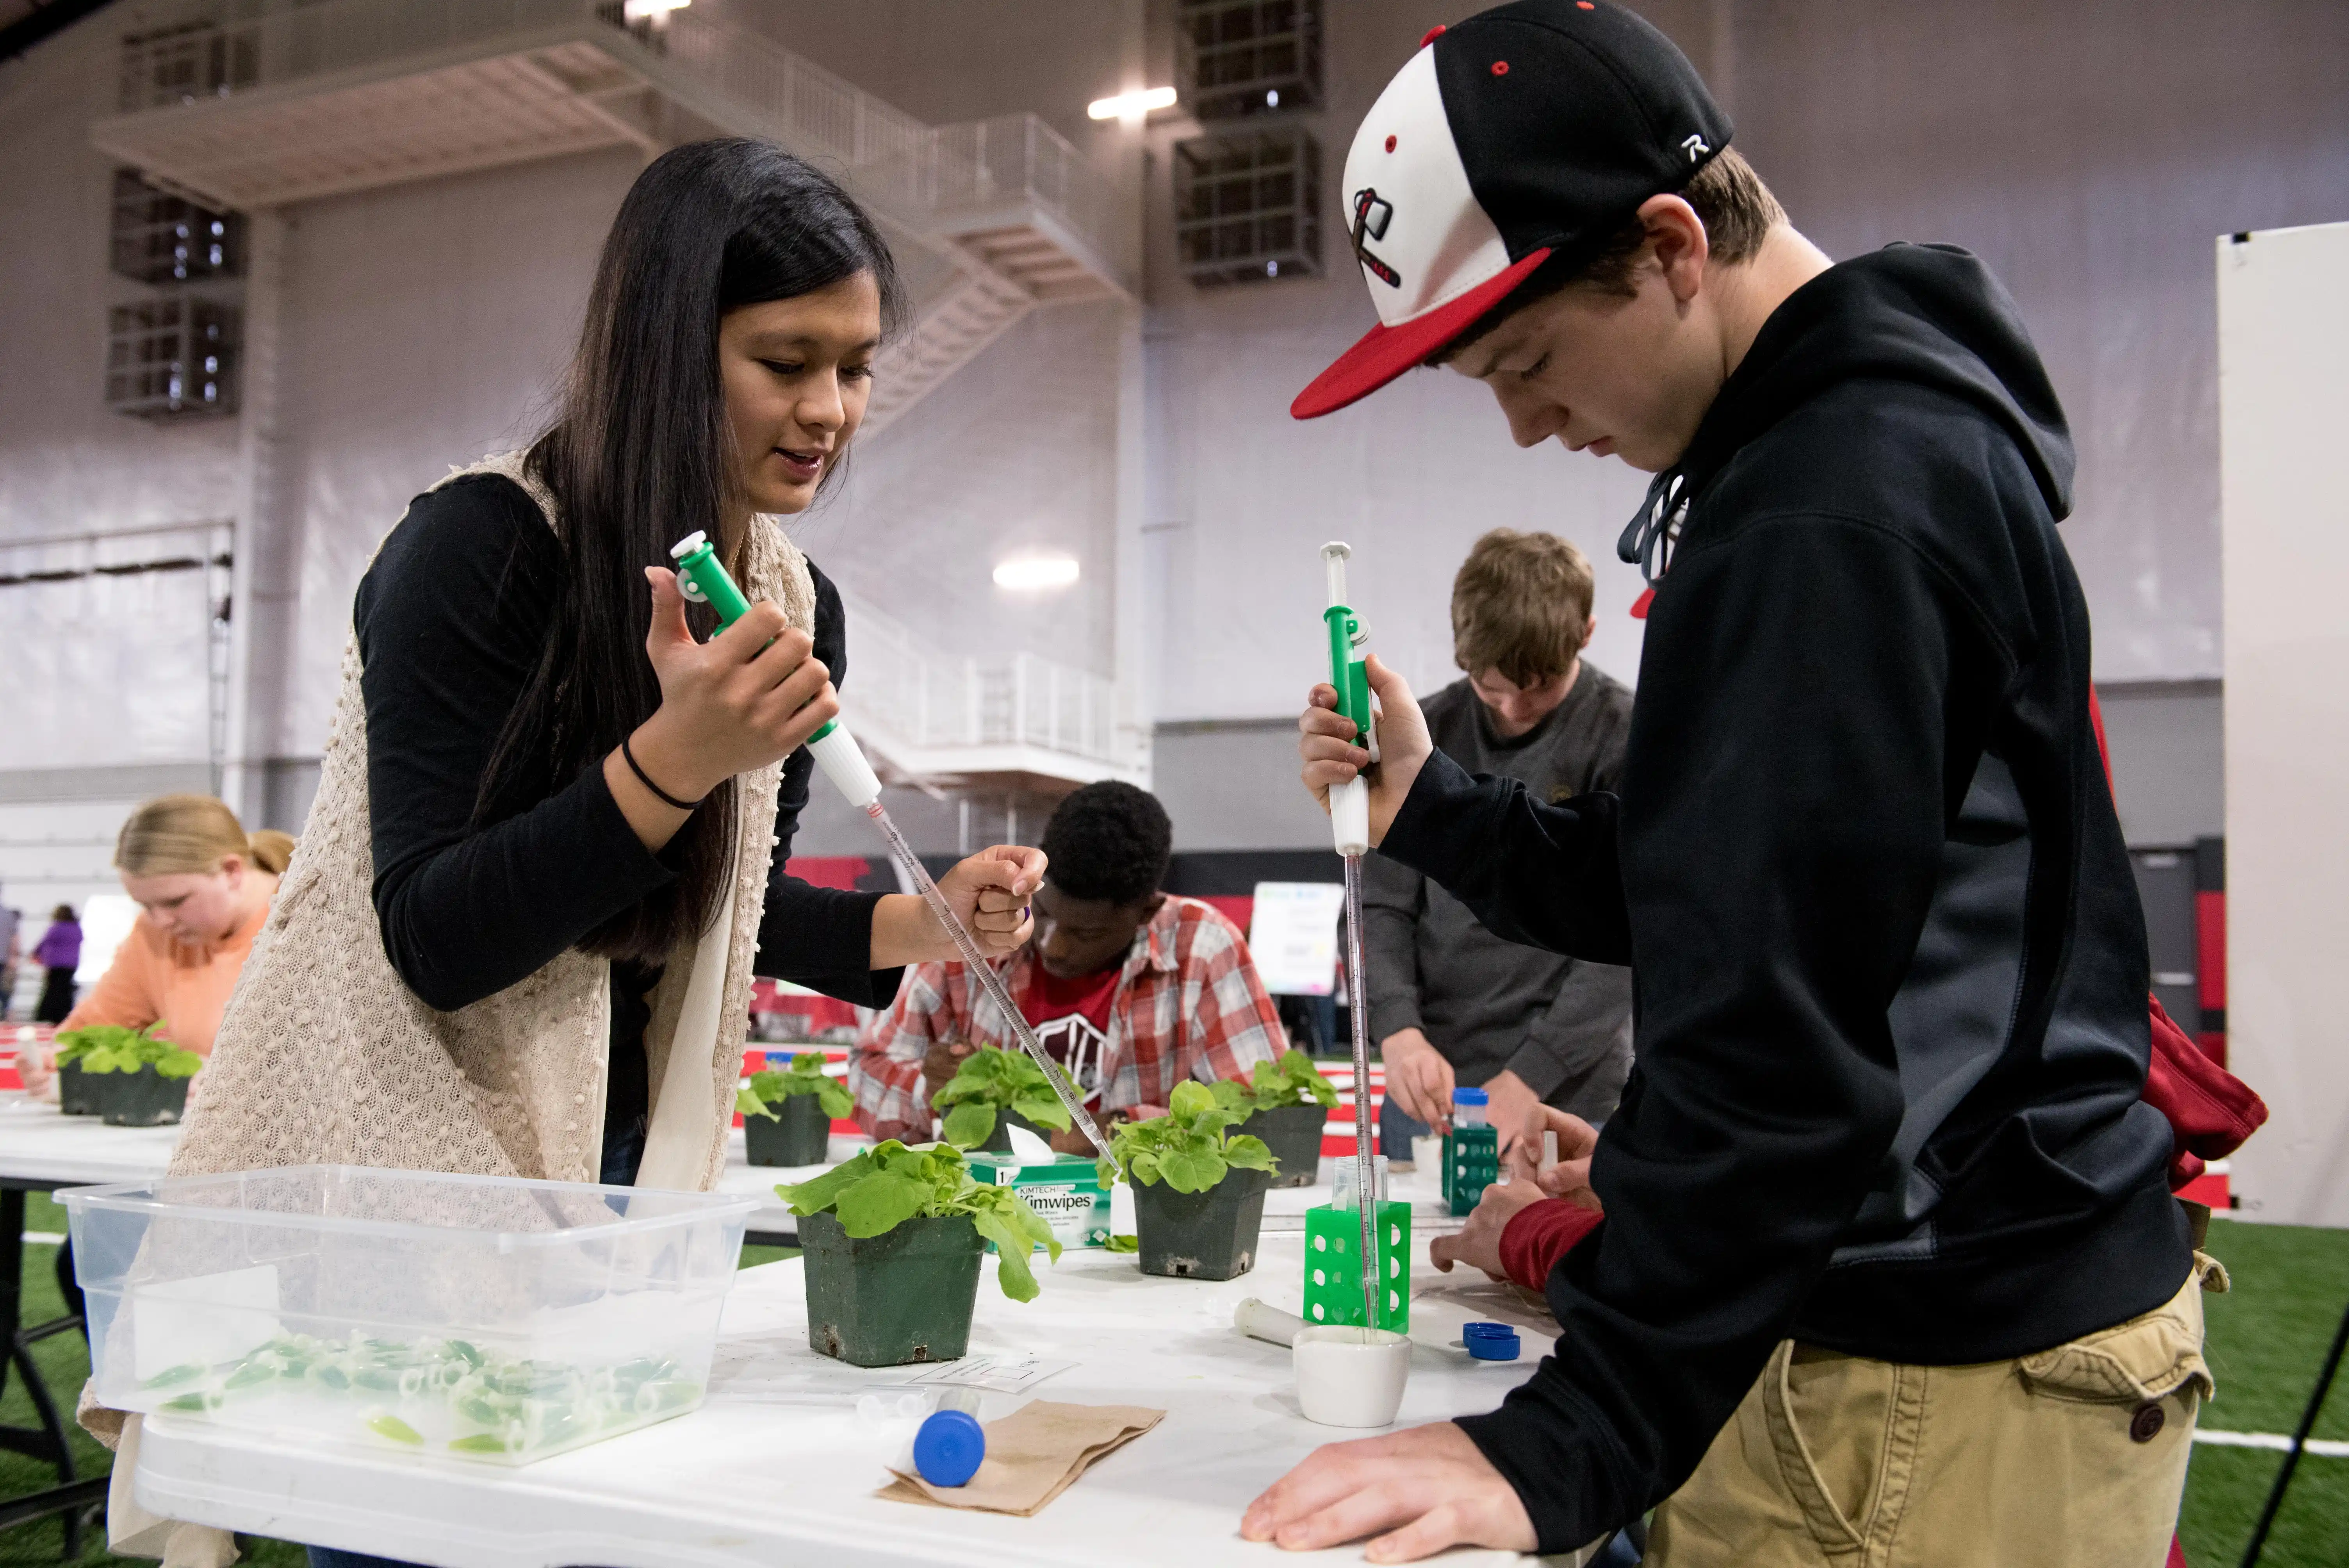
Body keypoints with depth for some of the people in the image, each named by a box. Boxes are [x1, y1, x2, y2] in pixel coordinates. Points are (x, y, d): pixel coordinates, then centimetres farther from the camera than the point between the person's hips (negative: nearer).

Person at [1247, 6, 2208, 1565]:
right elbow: (1705, 902, 15)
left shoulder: (1840, 504, -20)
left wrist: (1566, 1443, -24)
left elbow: (1786, 1019, -26)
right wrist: (1433, 809, 4)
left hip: (1960, 1377, -9)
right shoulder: (1870, 437, 12)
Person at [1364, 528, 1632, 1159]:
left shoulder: (1627, 740, -6)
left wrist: (1526, 1079, -16)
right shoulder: (1429, 733, 6)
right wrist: (1399, 1029, -11)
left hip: (1570, 1095, -3)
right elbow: (1382, 904, 6)